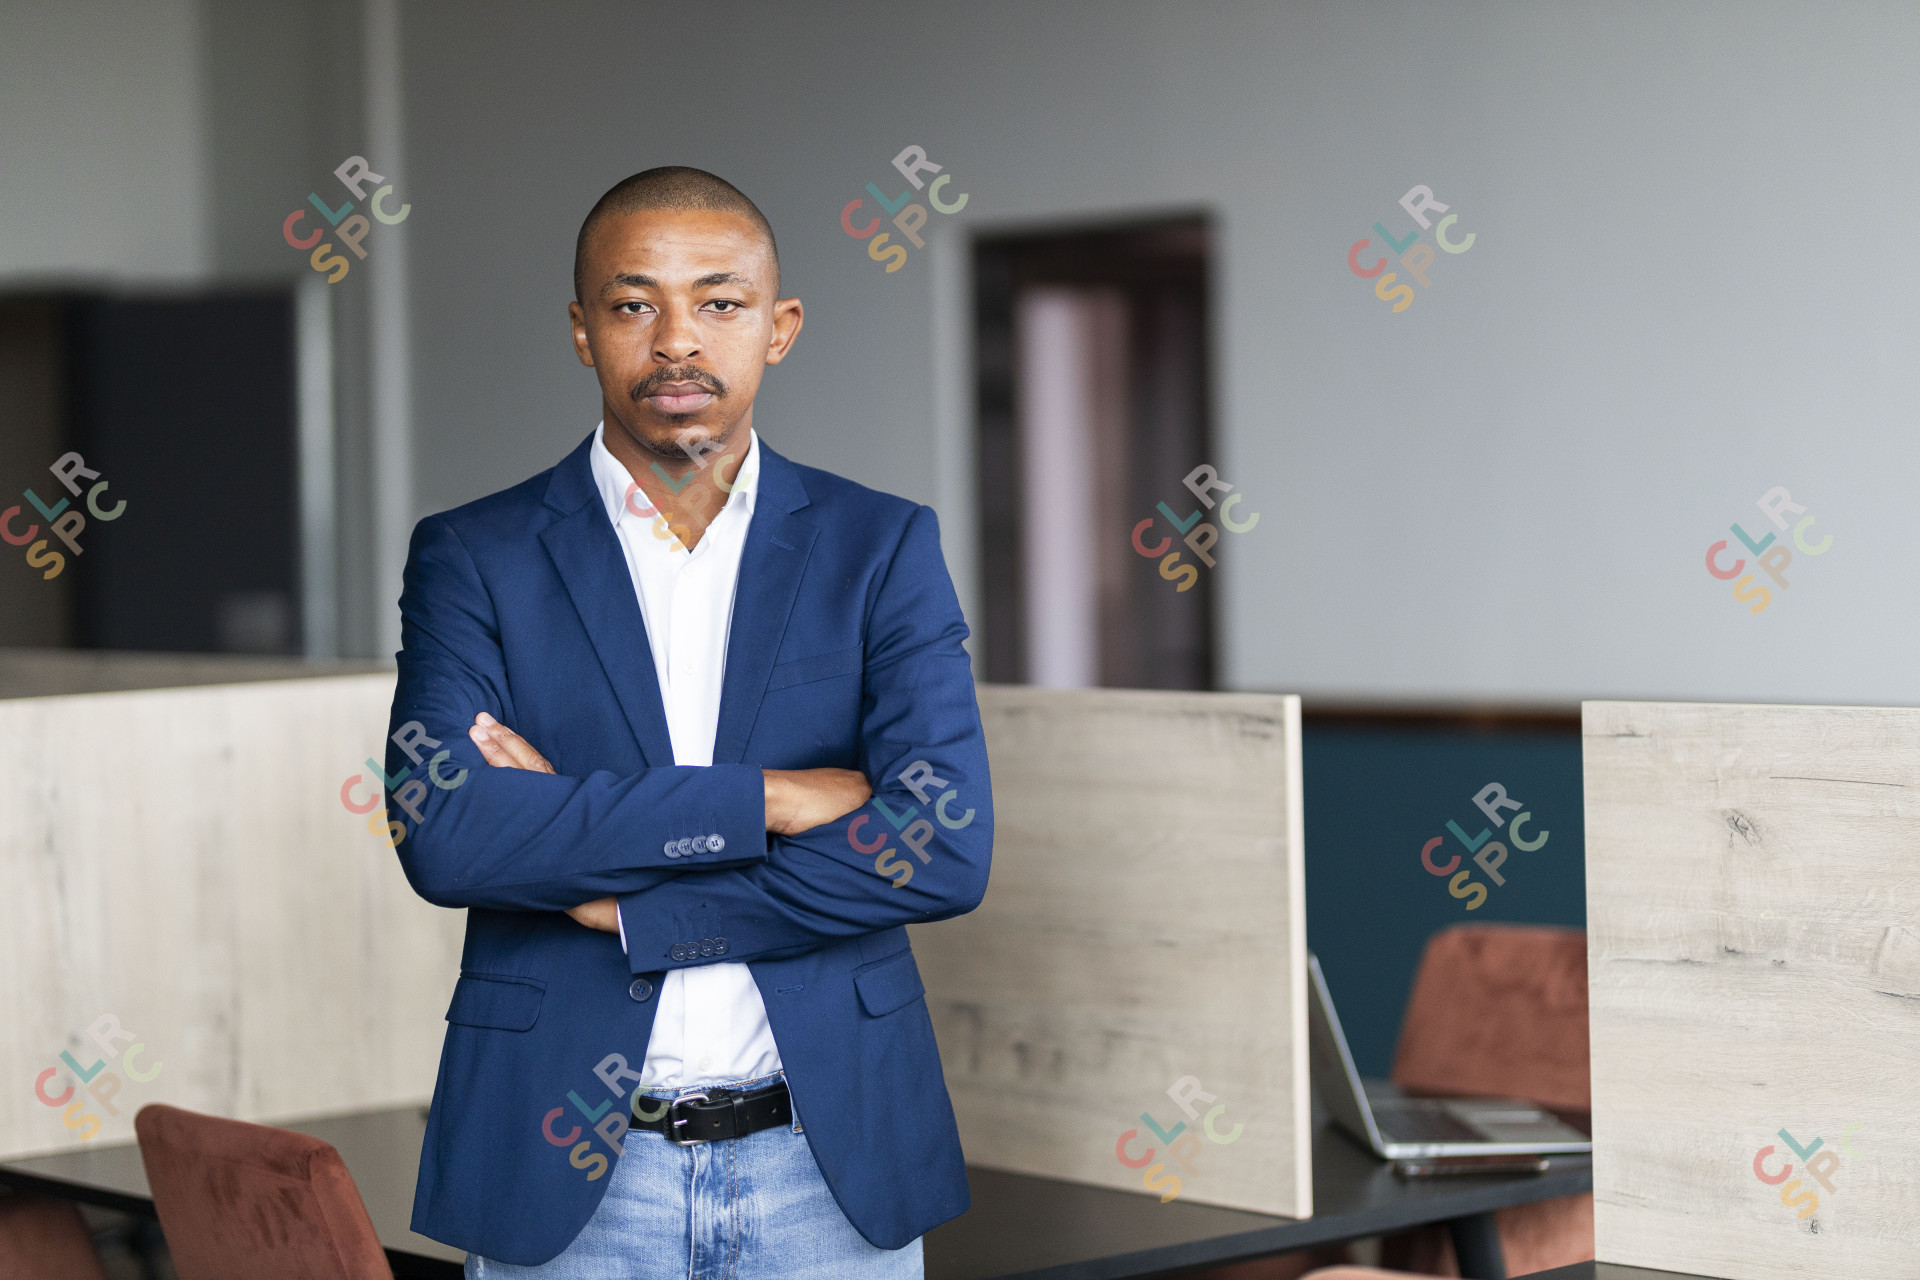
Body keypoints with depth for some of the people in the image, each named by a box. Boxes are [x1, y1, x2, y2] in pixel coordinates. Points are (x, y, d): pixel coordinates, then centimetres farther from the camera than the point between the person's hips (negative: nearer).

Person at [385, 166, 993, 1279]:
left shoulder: (882, 548, 2)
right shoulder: (474, 558, 0)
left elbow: (946, 850, -11)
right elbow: (444, 834, -15)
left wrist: (625, 905, -13)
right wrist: (763, 799, -17)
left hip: (831, 1164, 1)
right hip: (567, 1172, 0)